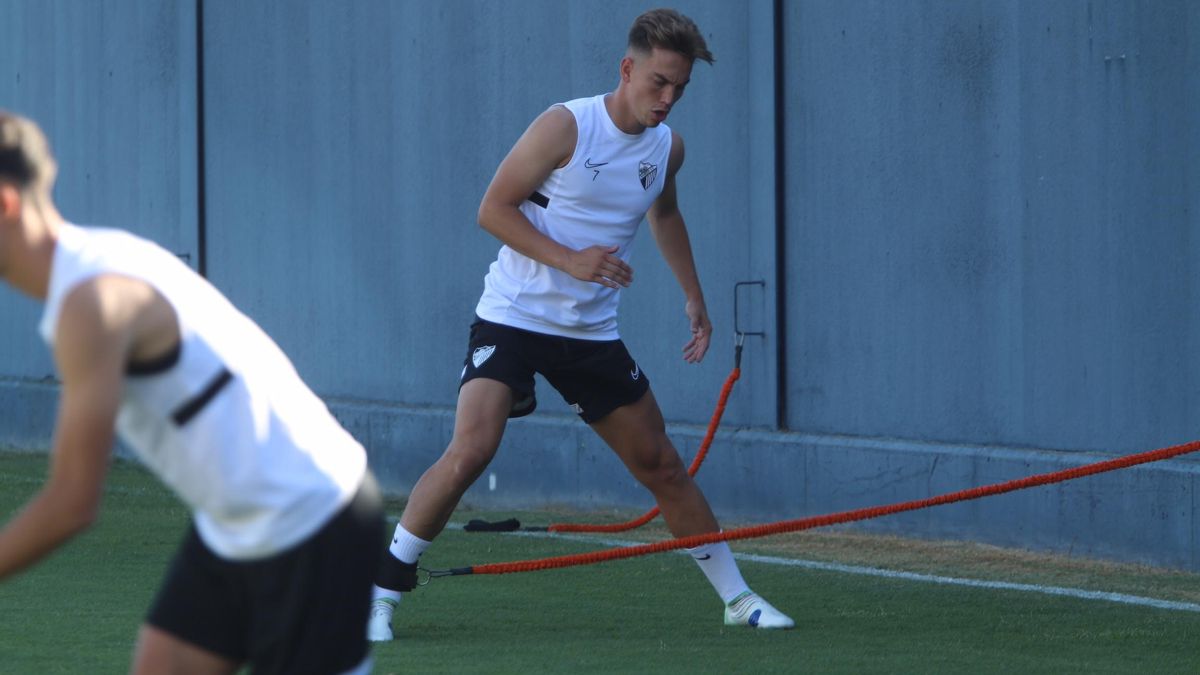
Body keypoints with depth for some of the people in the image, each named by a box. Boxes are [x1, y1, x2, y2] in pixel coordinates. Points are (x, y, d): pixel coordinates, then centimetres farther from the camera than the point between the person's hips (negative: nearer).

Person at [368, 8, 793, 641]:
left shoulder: (667, 147, 5)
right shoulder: (566, 126, -15)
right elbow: (493, 208, -13)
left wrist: (694, 297, 23)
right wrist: (570, 260, -23)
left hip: (592, 332, 6)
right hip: (512, 318, -6)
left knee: (662, 465, 9)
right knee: (471, 450, -22)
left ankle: (738, 599, 22)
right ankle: (380, 593, -12)